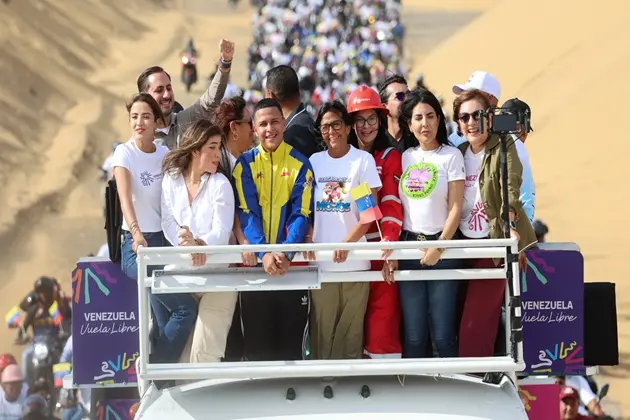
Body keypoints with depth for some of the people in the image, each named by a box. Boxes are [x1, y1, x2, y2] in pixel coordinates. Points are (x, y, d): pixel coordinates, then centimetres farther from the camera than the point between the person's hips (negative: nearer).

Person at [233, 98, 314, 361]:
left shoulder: (299, 164, 2)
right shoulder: (245, 164, 4)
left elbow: (301, 214, -5)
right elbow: (247, 213, -5)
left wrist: (285, 253, -21)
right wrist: (264, 252, -21)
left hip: (292, 261, -1)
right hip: (255, 261, 1)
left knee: (291, 337, 2)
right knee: (256, 339, 3)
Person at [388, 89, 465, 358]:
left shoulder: (451, 156, 0)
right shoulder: (405, 158, 10)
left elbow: (455, 208, -4)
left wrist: (439, 247, -13)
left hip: (442, 247, -3)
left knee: (443, 333, -6)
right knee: (413, 334, 2)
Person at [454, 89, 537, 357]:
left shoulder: (504, 149, -6)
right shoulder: (459, 154, 10)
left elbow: (511, 190, -19)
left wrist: (509, 223, -32)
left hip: (495, 242, -6)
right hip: (465, 243, 6)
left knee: (477, 320, -10)